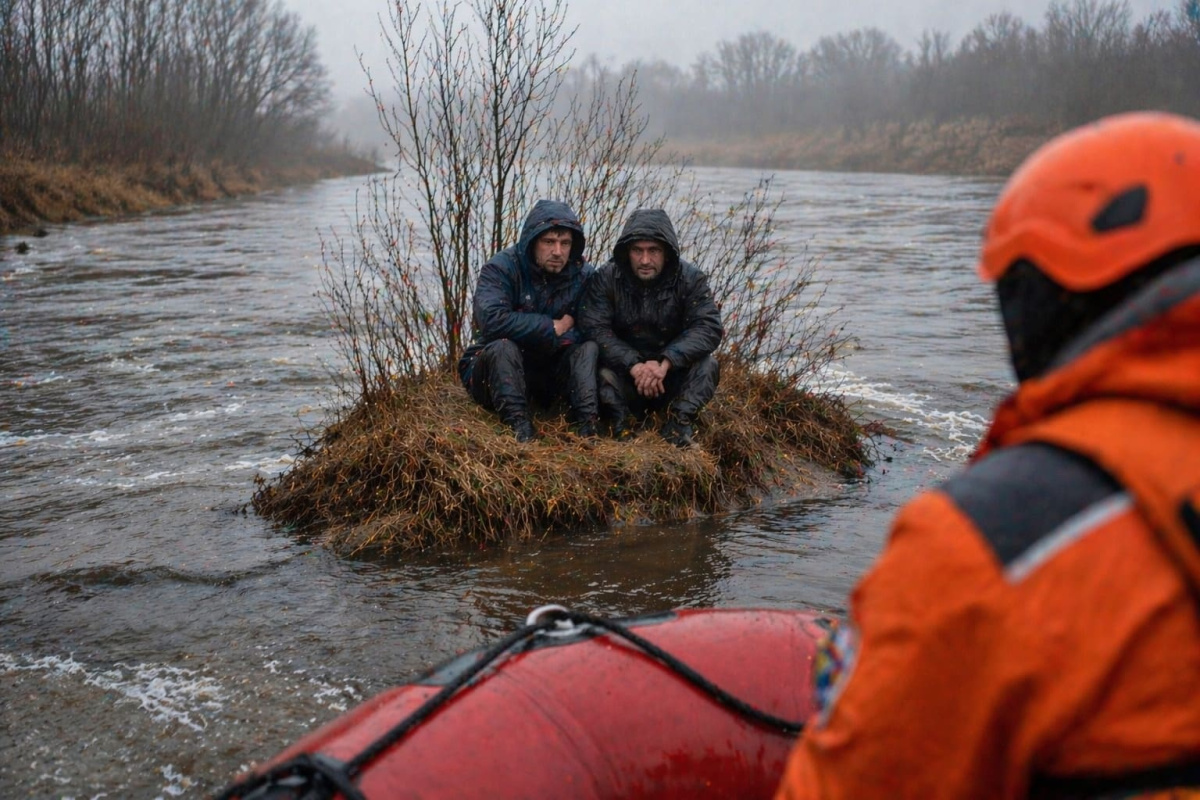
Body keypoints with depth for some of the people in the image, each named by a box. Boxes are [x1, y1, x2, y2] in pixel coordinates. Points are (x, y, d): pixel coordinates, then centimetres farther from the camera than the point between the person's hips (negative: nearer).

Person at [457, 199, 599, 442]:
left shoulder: (583, 274, -4)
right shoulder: (501, 268, -16)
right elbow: (491, 320, -33)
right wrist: (553, 327, -25)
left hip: (549, 373, 4)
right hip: (494, 369, -3)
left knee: (589, 349, -19)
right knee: (503, 347, -33)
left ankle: (586, 427, -35)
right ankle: (520, 428, -43)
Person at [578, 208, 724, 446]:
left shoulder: (690, 279, -10)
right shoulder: (606, 279, -10)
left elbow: (708, 328, -20)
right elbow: (594, 328, -19)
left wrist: (665, 362, -34)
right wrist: (633, 365, -33)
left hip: (673, 377, 1)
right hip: (625, 376, -1)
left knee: (707, 365, -26)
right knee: (604, 373, -31)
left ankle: (679, 422, -26)